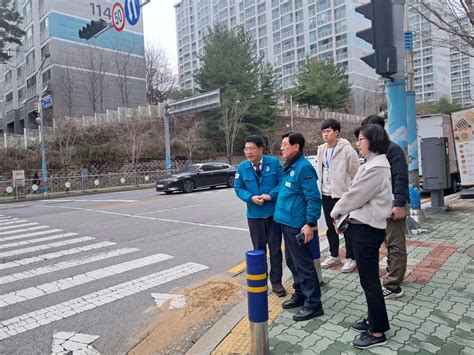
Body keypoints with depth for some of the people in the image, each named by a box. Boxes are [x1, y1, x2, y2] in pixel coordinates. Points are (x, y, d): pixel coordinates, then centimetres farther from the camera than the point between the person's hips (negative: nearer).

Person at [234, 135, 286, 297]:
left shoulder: (273, 162, -6)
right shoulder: (242, 167, -2)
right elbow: (238, 188, 3)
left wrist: (270, 195, -20)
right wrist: (251, 197, -15)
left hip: (273, 213, -1)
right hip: (254, 214, 2)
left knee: (275, 249, 7)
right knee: (259, 249, 14)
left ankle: (276, 282, 20)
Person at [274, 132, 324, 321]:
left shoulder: (304, 167, -16)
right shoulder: (289, 167, 12)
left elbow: (314, 198, -20)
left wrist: (310, 224, -21)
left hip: (298, 225, -10)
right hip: (287, 222, 10)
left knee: (303, 263, -1)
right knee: (292, 261, 19)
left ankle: (313, 304, 11)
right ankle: (300, 294, 34)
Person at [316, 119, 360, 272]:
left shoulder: (346, 149, -11)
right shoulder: (321, 150, 9)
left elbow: (355, 172, -9)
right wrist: (320, 188, 12)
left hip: (343, 194, -6)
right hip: (326, 194, 7)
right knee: (331, 227, 15)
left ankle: (350, 258, 17)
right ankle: (334, 255, 29)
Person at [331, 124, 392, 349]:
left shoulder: (377, 167, -19)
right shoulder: (372, 164, 14)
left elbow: (356, 195, -17)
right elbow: (358, 195, 14)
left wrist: (336, 212, -2)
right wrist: (345, 217, 7)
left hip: (367, 229, -10)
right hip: (364, 225, 10)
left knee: (369, 280, 0)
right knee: (368, 279, 19)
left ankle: (378, 333, 13)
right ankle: (374, 320, 33)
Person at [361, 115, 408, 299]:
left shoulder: (392, 149, -14)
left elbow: (401, 178, -19)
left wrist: (400, 204, -23)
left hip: (393, 204, -9)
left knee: (395, 245, -2)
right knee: (388, 243, 18)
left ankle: (392, 286, 2)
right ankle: (393, 275, 31)